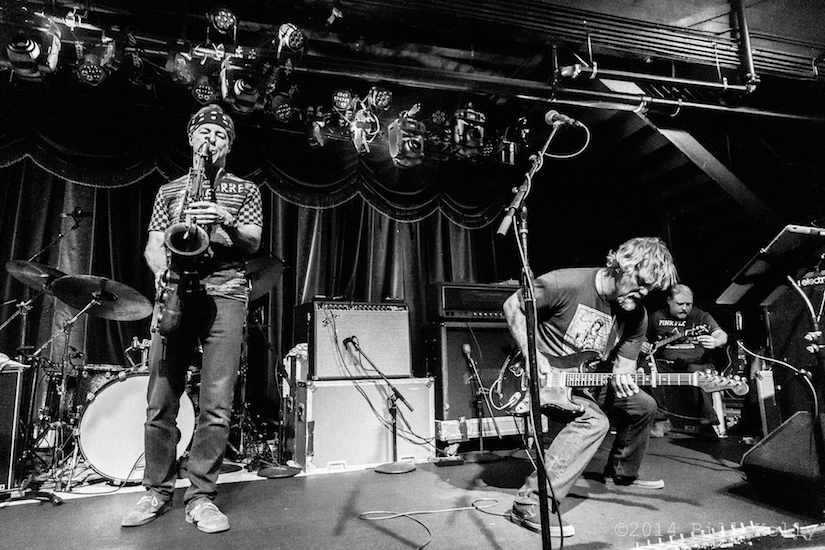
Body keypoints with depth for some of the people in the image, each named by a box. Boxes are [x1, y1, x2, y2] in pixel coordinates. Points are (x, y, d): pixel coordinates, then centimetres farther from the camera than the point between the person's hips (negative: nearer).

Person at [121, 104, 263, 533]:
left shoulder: (245, 190, 16)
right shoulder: (169, 190, 22)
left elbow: (252, 242, 4)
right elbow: (153, 244, 13)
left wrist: (225, 222, -15)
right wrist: (162, 271, -9)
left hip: (224, 293, -2)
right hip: (174, 292, 2)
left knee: (216, 404, -7)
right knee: (160, 403, 2)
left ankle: (201, 496, 4)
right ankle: (157, 491, 17)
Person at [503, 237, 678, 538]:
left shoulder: (636, 316, -4)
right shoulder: (565, 284, -24)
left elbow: (624, 363, 2)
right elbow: (513, 306, -15)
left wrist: (621, 378, -24)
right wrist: (532, 355, -22)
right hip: (543, 377, -7)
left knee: (643, 405, 11)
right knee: (594, 421, -29)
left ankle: (622, 473, 35)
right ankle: (531, 503, -28)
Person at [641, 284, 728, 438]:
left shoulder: (701, 316, 9)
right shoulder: (657, 317, 12)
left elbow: (722, 335, -4)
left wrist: (715, 341, -29)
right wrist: (643, 345, -2)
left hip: (698, 363, -1)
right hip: (667, 365, 1)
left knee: (697, 372, -37)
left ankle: (710, 422, -19)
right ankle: (661, 420, -15)